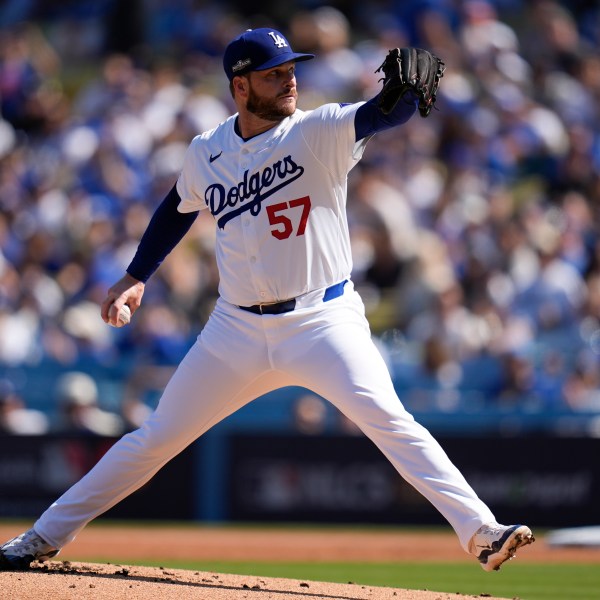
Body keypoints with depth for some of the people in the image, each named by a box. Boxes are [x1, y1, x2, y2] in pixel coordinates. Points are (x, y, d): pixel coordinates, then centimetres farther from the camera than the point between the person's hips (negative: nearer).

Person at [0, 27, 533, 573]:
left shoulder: (319, 133, -9)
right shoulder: (206, 154, 2)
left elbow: (387, 114, -28)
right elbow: (179, 209, 23)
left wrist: (410, 82, -49)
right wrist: (135, 278, 19)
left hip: (324, 320, -3)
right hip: (238, 330, 3)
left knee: (387, 420, -23)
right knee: (156, 439, 10)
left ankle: (481, 532, -23)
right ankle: (45, 537, 23)